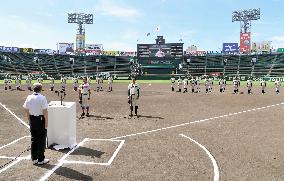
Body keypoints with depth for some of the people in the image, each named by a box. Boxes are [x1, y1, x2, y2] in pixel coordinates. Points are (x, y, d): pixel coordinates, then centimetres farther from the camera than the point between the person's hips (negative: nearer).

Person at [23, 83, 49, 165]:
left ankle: (34, 159, 24)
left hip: (32, 119, 5)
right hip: (41, 119, -5)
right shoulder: (42, 98, -15)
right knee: (41, 139, 5)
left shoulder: (29, 97, 2)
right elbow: (45, 111, -17)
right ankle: (41, 159, 13)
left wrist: (30, 120, 17)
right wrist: (46, 122, -10)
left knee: (33, 139, 15)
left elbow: (27, 110, 7)